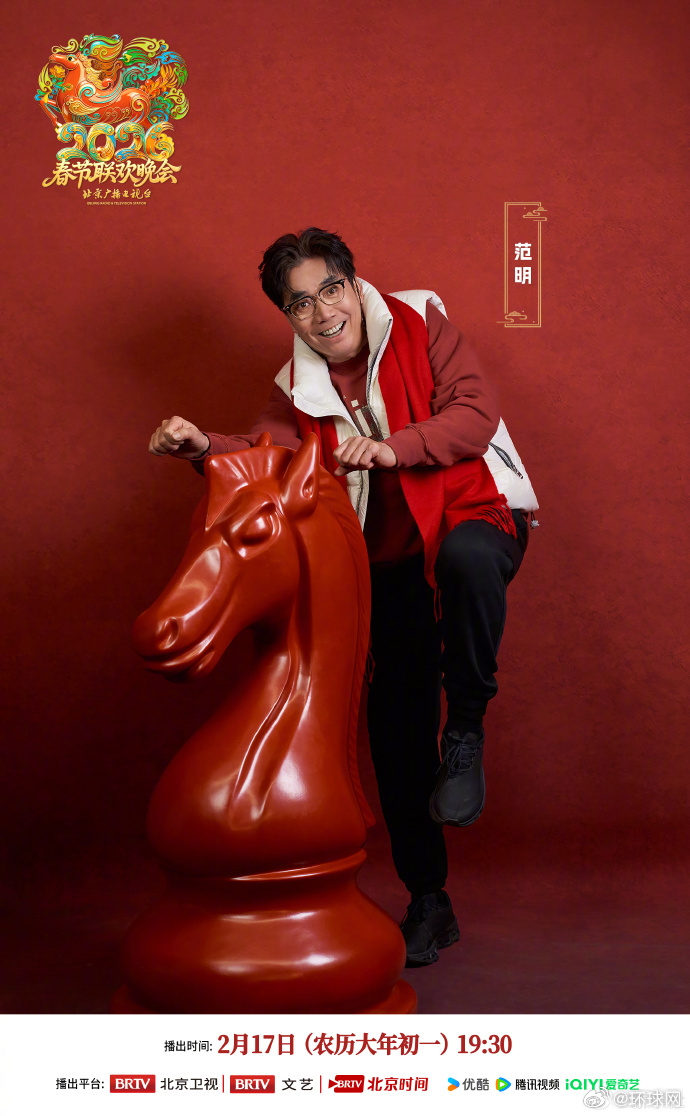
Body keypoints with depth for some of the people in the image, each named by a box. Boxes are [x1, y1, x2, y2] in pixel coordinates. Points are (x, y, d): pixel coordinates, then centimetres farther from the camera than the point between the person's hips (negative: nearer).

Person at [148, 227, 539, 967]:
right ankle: (427, 899, 19)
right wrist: (204, 448, -35)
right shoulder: (299, 387, 4)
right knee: (396, 724, 2)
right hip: (394, 559, 4)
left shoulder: (419, 320, -4)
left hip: (474, 513, -4)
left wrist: (392, 447, -29)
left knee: (466, 557, -42)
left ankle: (466, 732, -19)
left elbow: (476, 414, -15)